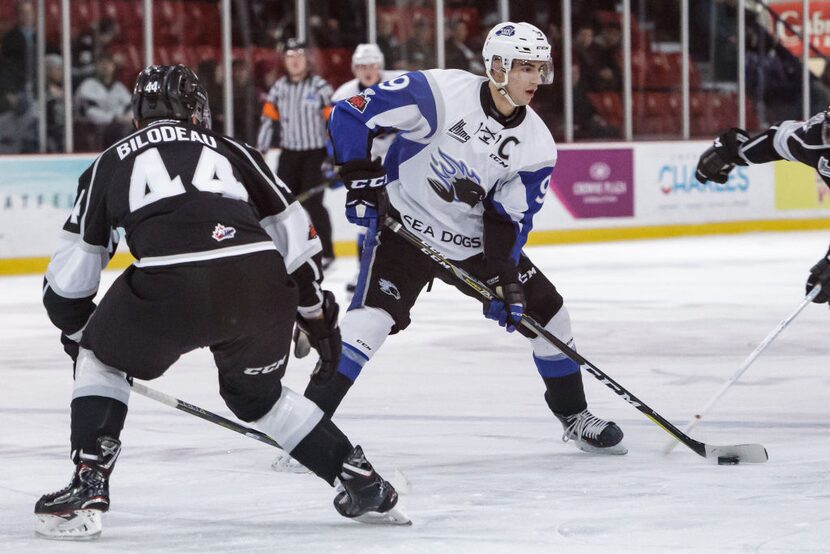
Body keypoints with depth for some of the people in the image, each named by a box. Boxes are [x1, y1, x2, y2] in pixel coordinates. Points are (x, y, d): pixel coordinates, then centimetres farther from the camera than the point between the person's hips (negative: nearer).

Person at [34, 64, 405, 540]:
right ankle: (363, 481, 26)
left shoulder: (111, 163, 27)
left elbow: (71, 275, 28)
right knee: (258, 394, 30)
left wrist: (78, 330, 44)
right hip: (263, 282, 3)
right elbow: (293, 234, 28)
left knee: (104, 359, 27)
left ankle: (88, 487, 13)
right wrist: (316, 308, 39)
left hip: (169, 285, -3)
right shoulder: (232, 151, 30)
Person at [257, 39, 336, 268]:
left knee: (312, 203, -10)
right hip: (289, 153, 5)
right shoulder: (279, 87, 6)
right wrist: (261, 151, 6)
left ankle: (325, 252, 1)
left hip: (314, 153, -5)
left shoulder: (320, 86, -8)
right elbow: (268, 119, 10)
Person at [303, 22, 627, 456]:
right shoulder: (439, 93, -22)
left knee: (545, 311, 5)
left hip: (474, 240, 5)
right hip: (404, 225, -5)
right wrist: (360, 179, -20)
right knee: (372, 317, -25)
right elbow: (351, 114, -18)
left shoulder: (536, 146, -7)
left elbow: (510, 219, -3)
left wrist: (504, 279, -14)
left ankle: (574, 417, 26)